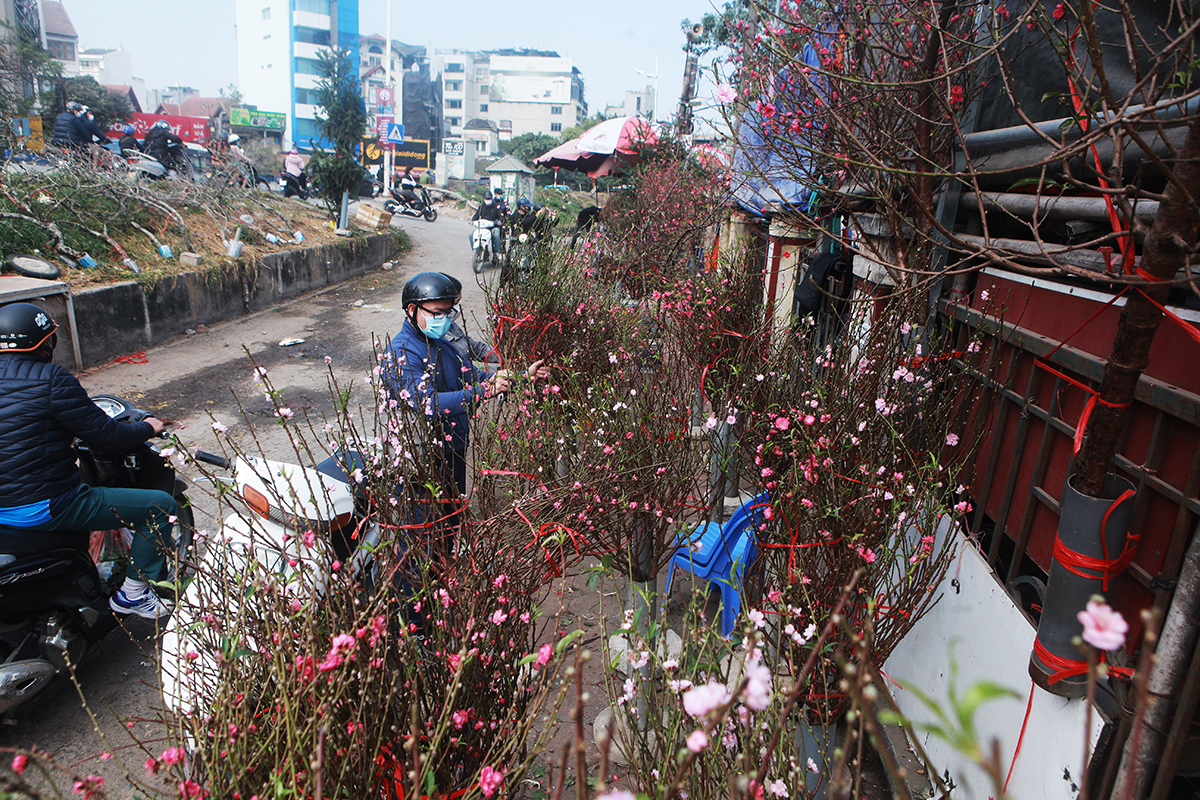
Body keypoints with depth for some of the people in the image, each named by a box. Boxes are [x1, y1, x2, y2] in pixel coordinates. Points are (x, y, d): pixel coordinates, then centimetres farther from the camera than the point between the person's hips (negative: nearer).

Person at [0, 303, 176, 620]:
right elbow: (107, 438, -15)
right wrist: (147, 428, 5)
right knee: (162, 506, -4)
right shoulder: (51, 380, -17)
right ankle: (132, 594, 6)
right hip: (45, 506, -9)